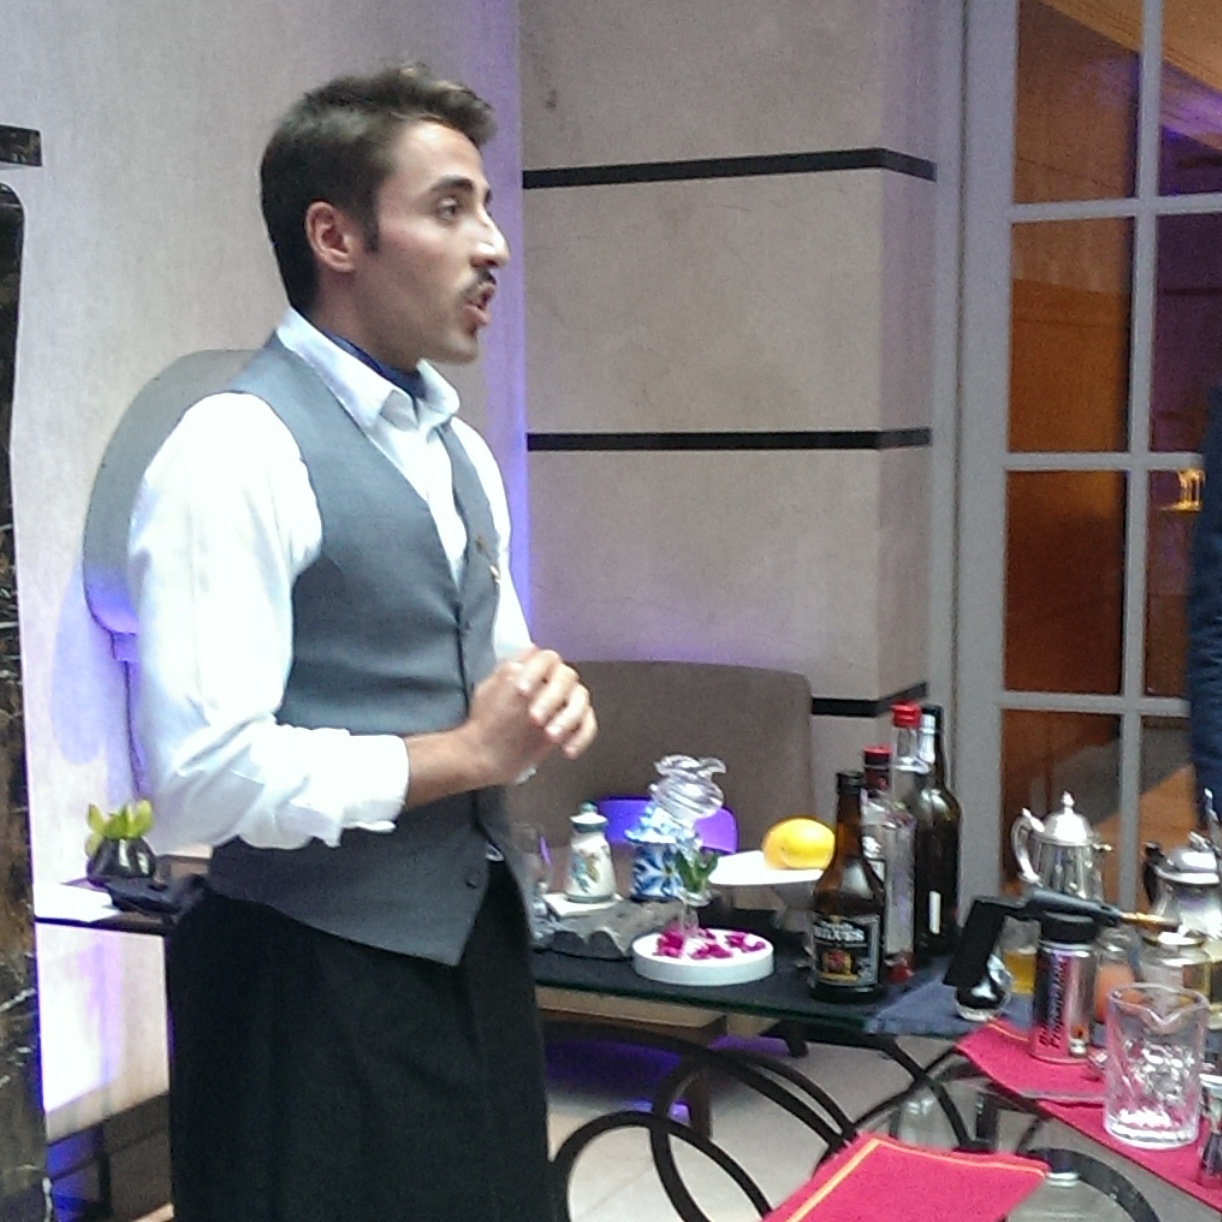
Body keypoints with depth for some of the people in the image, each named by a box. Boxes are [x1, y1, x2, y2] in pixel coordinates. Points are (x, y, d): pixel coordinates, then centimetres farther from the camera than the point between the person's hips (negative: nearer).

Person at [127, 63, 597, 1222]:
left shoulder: (456, 448, 11)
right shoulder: (235, 453, -17)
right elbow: (206, 775, -25)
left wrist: (545, 704, -3)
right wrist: (466, 753, -16)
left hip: (477, 943, 8)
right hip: (316, 984, -8)